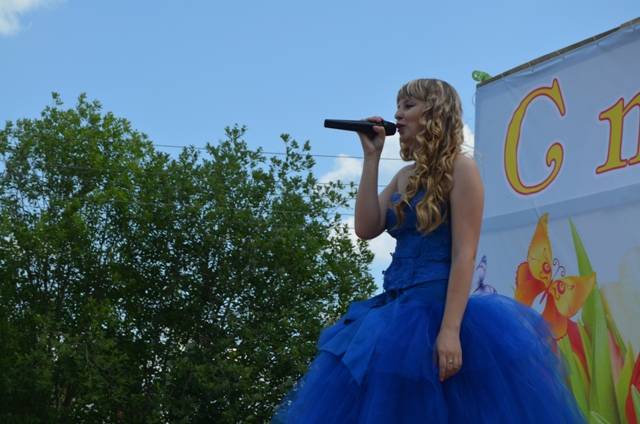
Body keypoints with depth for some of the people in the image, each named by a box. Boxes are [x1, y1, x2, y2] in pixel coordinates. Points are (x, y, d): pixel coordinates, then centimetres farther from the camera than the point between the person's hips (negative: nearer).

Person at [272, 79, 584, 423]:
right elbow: (365, 228, 4)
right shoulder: (405, 176, 16)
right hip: (397, 309, 8)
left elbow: (464, 254, -14)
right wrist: (371, 157, 5)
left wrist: (450, 330, -23)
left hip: (436, 308, -8)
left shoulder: (459, 168, -6)